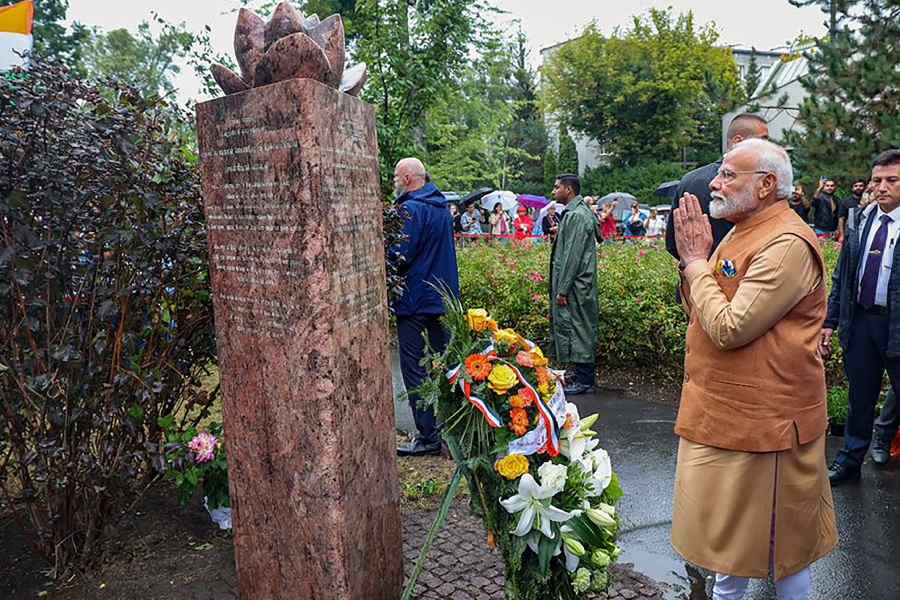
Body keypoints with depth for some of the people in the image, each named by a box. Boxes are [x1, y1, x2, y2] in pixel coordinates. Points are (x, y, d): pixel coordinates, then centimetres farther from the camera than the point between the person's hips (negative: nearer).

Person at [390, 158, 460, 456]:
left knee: (414, 369, -1)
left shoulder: (411, 209, -17)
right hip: (444, 296, 9)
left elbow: (400, 255, -23)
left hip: (415, 300, -9)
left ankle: (428, 437, 3)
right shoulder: (442, 206, 12)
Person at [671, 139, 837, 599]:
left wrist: (695, 260, -16)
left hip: (763, 420, -9)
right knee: (728, 526, 23)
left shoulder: (787, 244, -21)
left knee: (777, 535, 9)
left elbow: (729, 328, -27)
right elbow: (701, 313, 12)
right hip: (723, 410, 10)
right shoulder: (742, 232, 10)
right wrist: (696, 257, -3)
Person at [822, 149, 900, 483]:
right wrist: (830, 321, 7)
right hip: (860, 322, 4)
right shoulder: (859, 221, 7)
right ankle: (850, 461, 28)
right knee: (860, 398, 15)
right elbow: (841, 277, 10)